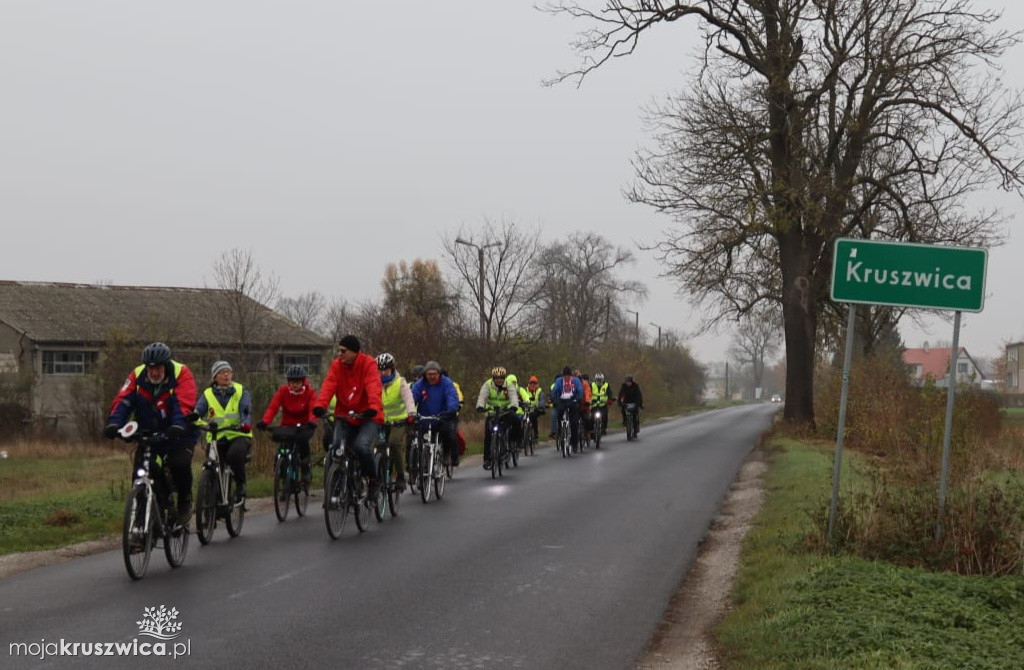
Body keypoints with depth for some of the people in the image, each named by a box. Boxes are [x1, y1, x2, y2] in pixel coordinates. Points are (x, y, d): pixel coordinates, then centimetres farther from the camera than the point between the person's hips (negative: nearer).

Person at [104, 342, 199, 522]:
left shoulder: (181, 374, -15)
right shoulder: (137, 375, -5)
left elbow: (184, 404, -28)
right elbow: (123, 401, -13)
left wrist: (178, 426, -46)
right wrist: (114, 424, -31)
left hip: (179, 434, -4)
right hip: (149, 433, 4)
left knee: (180, 463, -28)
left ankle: (185, 501, -2)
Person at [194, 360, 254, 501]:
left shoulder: (241, 391, 4)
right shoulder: (208, 395, 7)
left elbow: (246, 410, -12)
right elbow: (196, 412, -8)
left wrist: (245, 424, -35)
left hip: (239, 435, -2)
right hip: (216, 438, 2)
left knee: (235, 454, -34)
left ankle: (240, 484, -10)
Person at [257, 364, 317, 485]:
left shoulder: (309, 391, -7)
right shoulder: (283, 391, -5)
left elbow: (313, 409, -22)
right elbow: (272, 407, -16)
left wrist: (312, 421, -44)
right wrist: (264, 422, -35)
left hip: (304, 426, -2)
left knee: (301, 438, -35)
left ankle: (306, 468, -14)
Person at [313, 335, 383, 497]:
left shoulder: (368, 364, -11)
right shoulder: (336, 365, 0)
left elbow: (373, 387, -25)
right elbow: (328, 386, -13)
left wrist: (373, 407, -43)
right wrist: (320, 406, -31)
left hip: (368, 417, -4)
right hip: (344, 416, 4)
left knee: (361, 446, -26)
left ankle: (373, 481, -2)